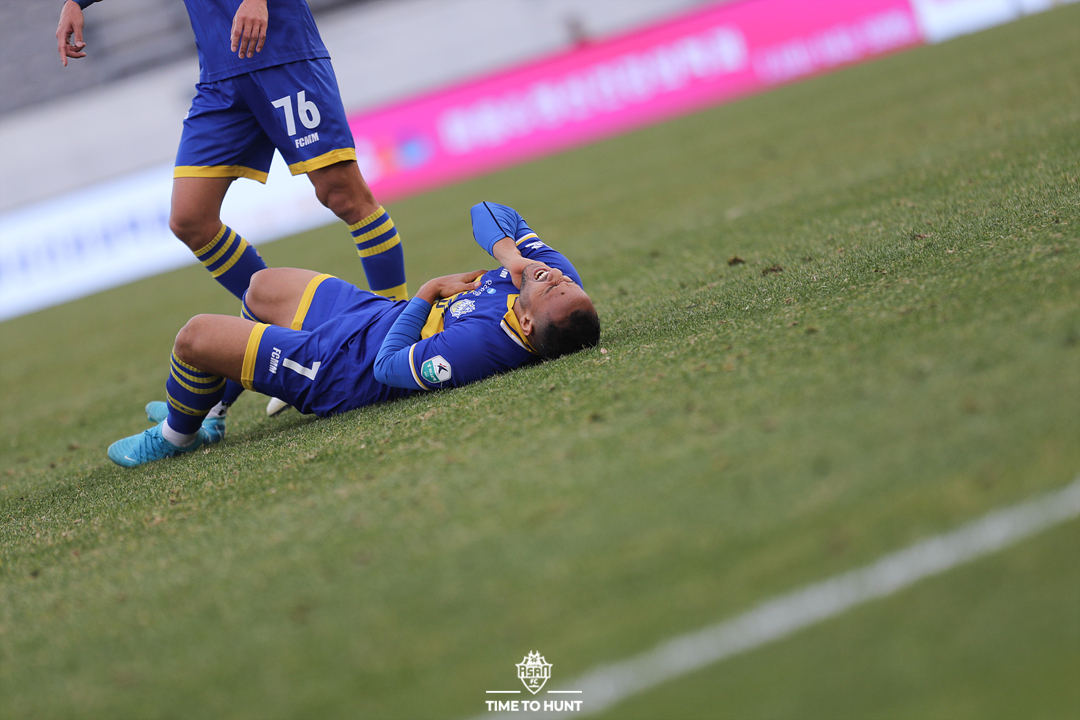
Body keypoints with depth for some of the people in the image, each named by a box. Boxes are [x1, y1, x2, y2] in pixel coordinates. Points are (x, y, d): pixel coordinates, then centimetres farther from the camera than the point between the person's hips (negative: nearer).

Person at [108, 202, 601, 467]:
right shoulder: (563, 282, -20)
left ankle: (177, 437, 31)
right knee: (261, 286, 26)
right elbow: (487, 214, -5)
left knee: (195, 336, -2)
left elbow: (390, 367, -29)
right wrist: (511, 252, -25)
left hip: (341, 369, -9)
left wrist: (426, 294, -20)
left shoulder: (482, 341, -43)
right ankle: (207, 405, 48)